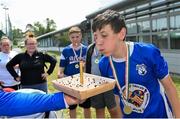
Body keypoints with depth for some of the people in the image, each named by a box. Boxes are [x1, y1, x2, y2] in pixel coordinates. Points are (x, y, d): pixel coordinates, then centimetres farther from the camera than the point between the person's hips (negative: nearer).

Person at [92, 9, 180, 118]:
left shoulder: (148, 52, -24)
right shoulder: (103, 64, -15)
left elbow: (169, 86, -11)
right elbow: (115, 93, 0)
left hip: (159, 113, -2)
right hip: (129, 115, 3)